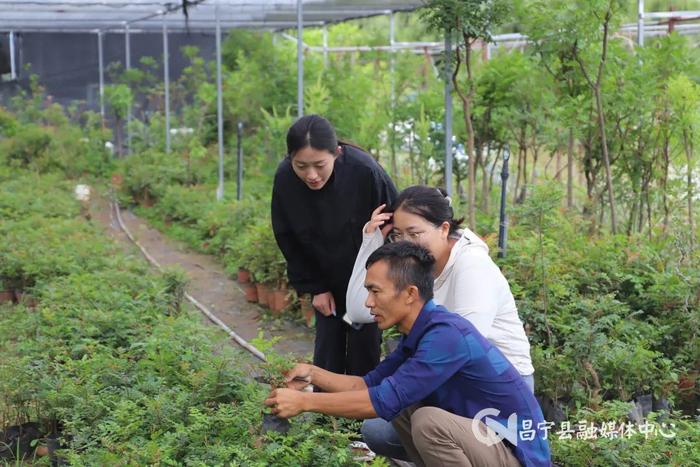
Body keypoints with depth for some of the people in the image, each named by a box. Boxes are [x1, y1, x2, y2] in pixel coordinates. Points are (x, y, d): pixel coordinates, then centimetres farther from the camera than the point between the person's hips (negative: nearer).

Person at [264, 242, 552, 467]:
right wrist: (313, 374, 1)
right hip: (485, 437, 9)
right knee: (401, 409, 7)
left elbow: (385, 400, -27)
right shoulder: (419, 333, 6)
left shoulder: (446, 334, -24)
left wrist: (304, 402, -21)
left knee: (428, 421, -28)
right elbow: (370, 385, 14)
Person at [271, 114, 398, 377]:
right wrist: (315, 287, -3)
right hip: (327, 280, 3)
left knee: (363, 354, -2)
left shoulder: (365, 171, -30)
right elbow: (288, 241, -3)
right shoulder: (284, 179, -20)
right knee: (327, 354, 2)